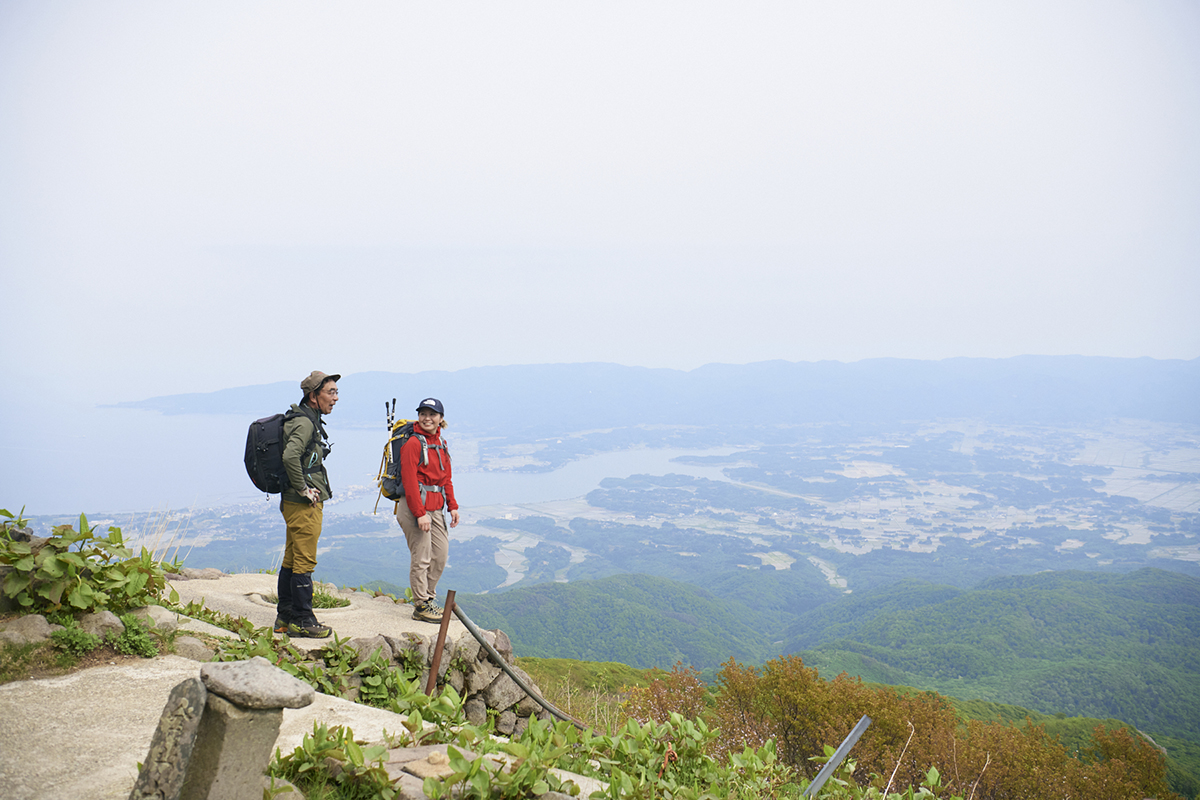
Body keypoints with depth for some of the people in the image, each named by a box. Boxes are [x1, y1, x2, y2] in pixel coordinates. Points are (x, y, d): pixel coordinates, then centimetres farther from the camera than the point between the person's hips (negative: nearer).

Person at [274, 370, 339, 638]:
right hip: (305, 504, -10)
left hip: (294, 502, 10)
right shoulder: (304, 422, -17)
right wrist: (303, 489, -23)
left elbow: (290, 454, 28)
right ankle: (301, 621, 3)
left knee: (291, 560, 14)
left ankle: (285, 617, 22)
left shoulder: (308, 420, 16)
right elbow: (290, 456, -33)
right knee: (304, 562, -4)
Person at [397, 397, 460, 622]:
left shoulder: (441, 444, 14)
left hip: (436, 507, 8)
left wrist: (452, 506, 11)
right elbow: (409, 480, -16)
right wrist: (420, 513, -20)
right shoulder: (413, 443, -11)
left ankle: (428, 598, 24)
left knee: (441, 554, 10)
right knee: (421, 557, -4)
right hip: (415, 506, -8)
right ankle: (421, 606, 6)